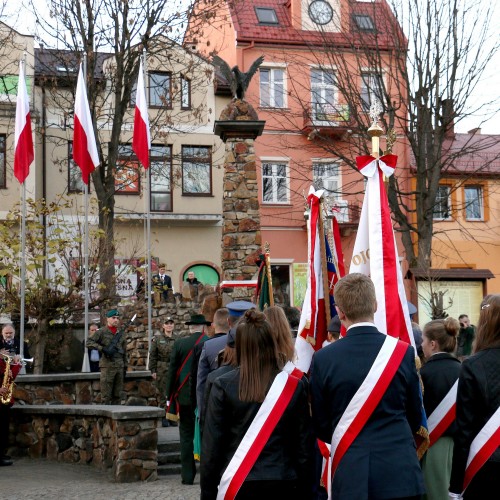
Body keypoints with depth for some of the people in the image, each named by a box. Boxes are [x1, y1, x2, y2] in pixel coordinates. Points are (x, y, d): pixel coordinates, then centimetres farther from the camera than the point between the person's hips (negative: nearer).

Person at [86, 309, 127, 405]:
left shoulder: (121, 334, 15)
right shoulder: (101, 332, 0)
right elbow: (89, 343, -11)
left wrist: (125, 367, 13)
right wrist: (103, 348, -20)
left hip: (119, 367, 5)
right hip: (107, 367, -5)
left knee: (117, 396, 7)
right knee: (106, 396, -4)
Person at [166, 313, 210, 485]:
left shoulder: (179, 344, -5)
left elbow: (172, 372, -3)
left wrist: (170, 397, 4)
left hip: (185, 396, 0)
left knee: (186, 436, 6)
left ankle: (187, 475, 5)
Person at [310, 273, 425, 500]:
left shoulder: (323, 359, -6)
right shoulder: (403, 352, -5)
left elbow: (321, 426, 2)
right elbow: (415, 417, 6)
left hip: (350, 473, 0)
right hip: (399, 471, 0)